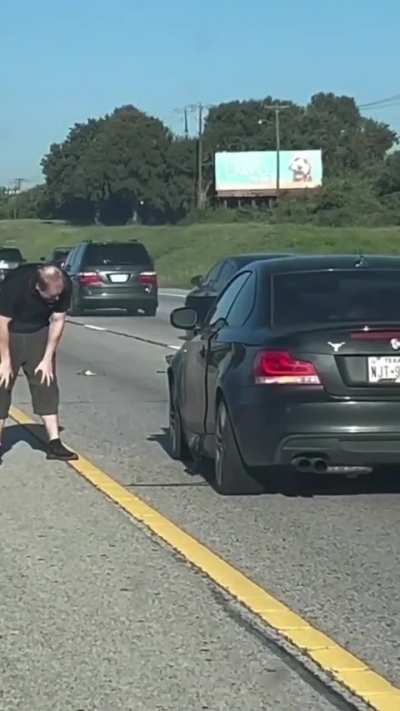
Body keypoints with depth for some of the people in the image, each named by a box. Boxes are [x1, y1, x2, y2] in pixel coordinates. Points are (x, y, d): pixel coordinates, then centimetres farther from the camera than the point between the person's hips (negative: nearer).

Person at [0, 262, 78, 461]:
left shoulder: (64, 286, -22)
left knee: (46, 384, -2)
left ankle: (54, 443, -1)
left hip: (38, 334, 3)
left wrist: (48, 358, -9)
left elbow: (58, 320, -10)